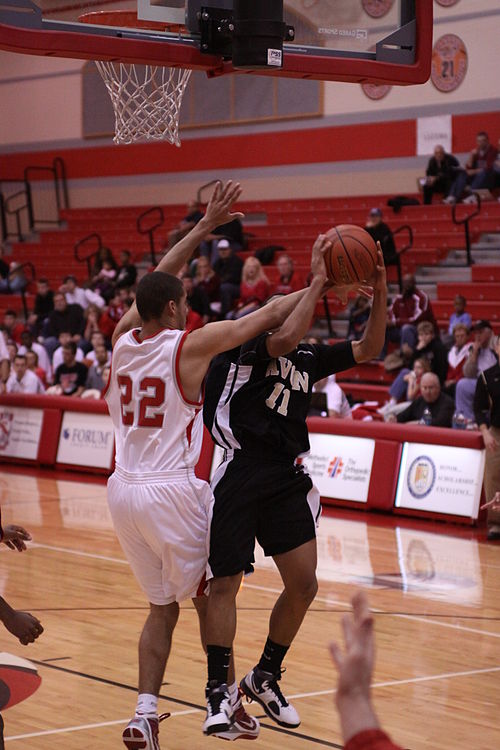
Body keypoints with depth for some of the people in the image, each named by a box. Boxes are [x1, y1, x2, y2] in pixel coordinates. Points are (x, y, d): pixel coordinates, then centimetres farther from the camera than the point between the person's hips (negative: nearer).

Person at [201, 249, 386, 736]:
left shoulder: (308, 358, 15)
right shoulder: (246, 345, -5)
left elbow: (368, 349, 16)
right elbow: (283, 338, -26)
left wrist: (379, 292, 3)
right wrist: (318, 282, -19)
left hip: (286, 477, 7)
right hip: (240, 472, -7)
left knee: (303, 585, 4)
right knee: (225, 584, -1)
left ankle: (265, 678, 24)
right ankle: (218, 692, 9)